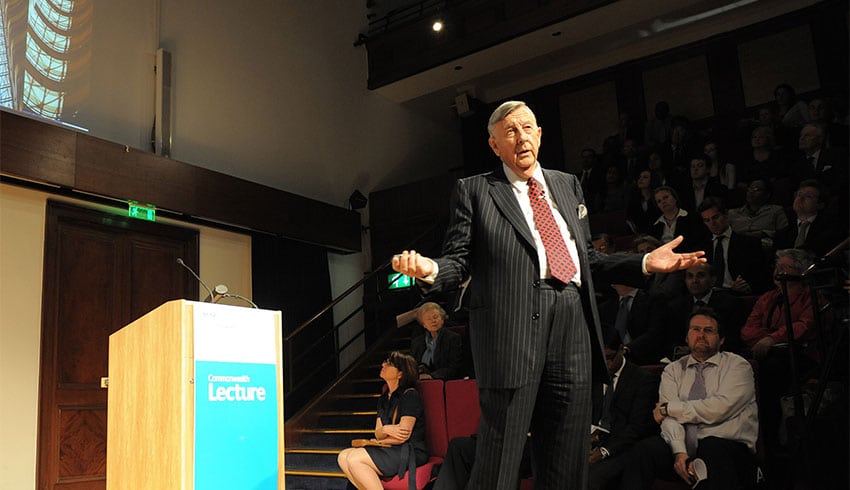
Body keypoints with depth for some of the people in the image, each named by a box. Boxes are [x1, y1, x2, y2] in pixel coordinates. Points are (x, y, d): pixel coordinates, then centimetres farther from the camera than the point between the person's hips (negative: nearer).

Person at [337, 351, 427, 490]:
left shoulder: (410, 395, -10)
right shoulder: (384, 399, 15)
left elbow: (403, 436, -14)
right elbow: (378, 434, 9)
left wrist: (380, 441, 3)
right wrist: (386, 430, -16)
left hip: (411, 452, -8)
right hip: (390, 451, 8)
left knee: (354, 459, -20)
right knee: (343, 457, -8)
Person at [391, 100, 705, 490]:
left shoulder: (568, 185, 22)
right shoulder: (474, 190, 9)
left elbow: (587, 258, 22)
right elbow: (459, 260, 3)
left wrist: (645, 263, 11)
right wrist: (429, 269, -18)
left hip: (573, 326, 5)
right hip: (511, 326, -4)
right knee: (500, 456, -3)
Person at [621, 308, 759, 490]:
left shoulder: (737, 366, 7)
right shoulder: (673, 370, 17)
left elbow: (720, 408, -10)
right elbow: (670, 418, 3)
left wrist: (667, 408, -1)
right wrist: (680, 452, -17)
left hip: (729, 446, -3)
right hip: (683, 447, 3)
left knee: (712, 447, -38)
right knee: (645, 448, -27)